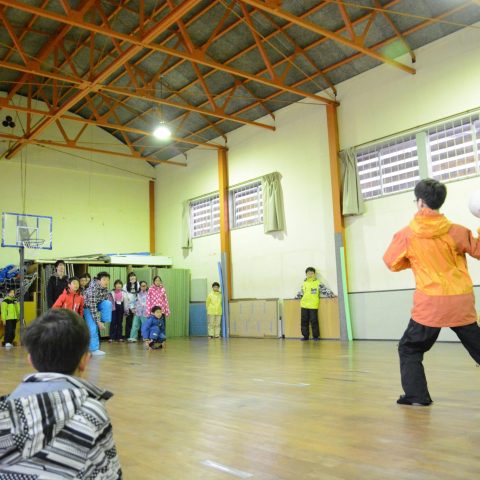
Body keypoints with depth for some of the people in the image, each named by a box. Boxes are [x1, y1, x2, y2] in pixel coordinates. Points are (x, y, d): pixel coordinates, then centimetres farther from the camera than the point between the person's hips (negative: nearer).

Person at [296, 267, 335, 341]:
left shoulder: (318, 283, 0)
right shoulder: (304, 284, 14)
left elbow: (325, 290, -4)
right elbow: (300, 293, 27)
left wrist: (331, 294, -16)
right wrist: (296, 297, 27)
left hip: (313, 306, -4)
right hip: (304, 305, 5)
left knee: (314, 321, -2)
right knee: (304, 321, 7)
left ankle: (316, 336, 10)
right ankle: (305, 336, 16)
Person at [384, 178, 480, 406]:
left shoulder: (407, 235, -5)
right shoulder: (456, 231, -3)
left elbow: (391, 262, 6)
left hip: (430, 304, -3)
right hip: (461, 302, 3)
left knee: (409, 349, 13)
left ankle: (416, 394, 5)